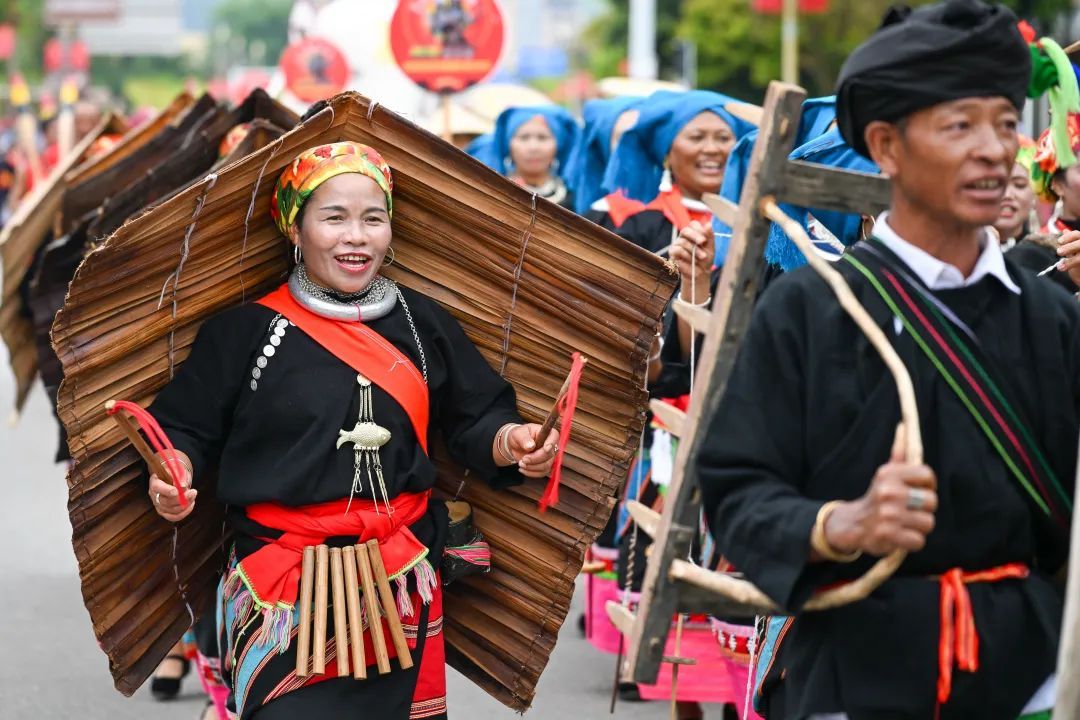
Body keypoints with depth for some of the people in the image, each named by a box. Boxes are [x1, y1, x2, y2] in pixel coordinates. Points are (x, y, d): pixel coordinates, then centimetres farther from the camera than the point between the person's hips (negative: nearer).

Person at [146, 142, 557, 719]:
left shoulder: (423, 324, 6)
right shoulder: (245, 329, -3)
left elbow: (475, 422, 11)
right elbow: (187, 428, 0)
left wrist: (510, 442, -9)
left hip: (403, 585, 3)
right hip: (281, 589, -3)